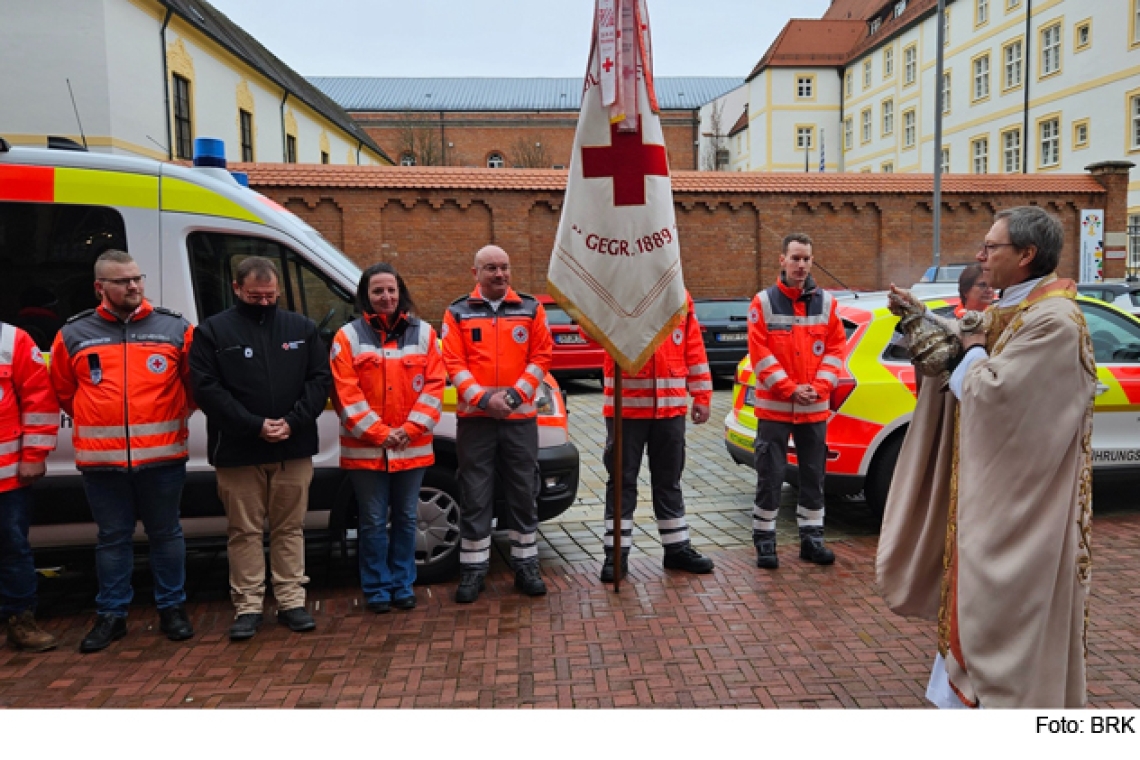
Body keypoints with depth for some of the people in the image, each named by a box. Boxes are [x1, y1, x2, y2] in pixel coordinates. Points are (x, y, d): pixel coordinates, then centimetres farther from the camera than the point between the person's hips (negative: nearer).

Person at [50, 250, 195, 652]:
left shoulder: (176, 328, 1)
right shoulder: (74, 335, 4)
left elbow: (196, 383, 10)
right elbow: (63, 391, 16)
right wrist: (96, 423, 13)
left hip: (163, 455, 0)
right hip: (101, 459, 1)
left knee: (166, 534, 10)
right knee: (112, 539, 11)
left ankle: (172, 608, 24)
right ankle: (110, 615, 23)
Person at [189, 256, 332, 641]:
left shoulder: (302, 328, 8)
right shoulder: (212, 331, 1)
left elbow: (320, 378, 3)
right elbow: (206, 388, -7)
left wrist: (293, 422, -11)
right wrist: (255, 426, -16)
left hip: (294, 448, 2)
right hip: (238, 451, -2)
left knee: (290, 528, 10)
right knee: (245, 531, 6)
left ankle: (291, 601, 18)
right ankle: (247, 606, 16)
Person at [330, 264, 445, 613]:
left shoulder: (423, 333, 6)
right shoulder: (348, 336, 1)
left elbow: (434, 386, 0)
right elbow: (346, 394, -6)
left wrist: (409, 429, -10)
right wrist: (379, 433, -13)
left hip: (412, 448, 2)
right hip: (365, 449, -2)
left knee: (406, 519, 11)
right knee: (374, 522, 5)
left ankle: (402, 585, 25)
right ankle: (376, 589, 19)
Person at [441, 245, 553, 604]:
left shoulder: (531, 309, 7)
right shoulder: (458, 312, 3)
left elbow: (541, 356, 2)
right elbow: (453, 363, -4)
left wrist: (515, 394, -10)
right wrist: (483, 398, -16)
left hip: (520, 417, 1)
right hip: (474, 418, -1)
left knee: (523, 494, 8)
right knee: (475, 496, 4)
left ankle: (526, 564, 20)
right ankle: (473, 568, 14)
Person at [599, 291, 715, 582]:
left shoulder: (680, 297, 7)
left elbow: (694, 348, 9)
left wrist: (701, 396, 6)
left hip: (671, 407, 3)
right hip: (625, 407, -3)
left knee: (669, 480, 14)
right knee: (622, 480, 5)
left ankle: (677, 548, 26)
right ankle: (616, 553, 15)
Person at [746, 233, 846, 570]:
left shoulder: (825, 302, 6)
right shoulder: (763, 302, -3)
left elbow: (836, 348, 4)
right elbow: (759, 353, -9)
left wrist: (818, 387, -9)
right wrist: (790, 389, -14)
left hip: (815, 407, 3)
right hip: (774, 407, -3)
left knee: (813, 475, 12)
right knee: (770, 476, 1)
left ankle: (811, 538, 24)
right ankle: (764, 541, 12)